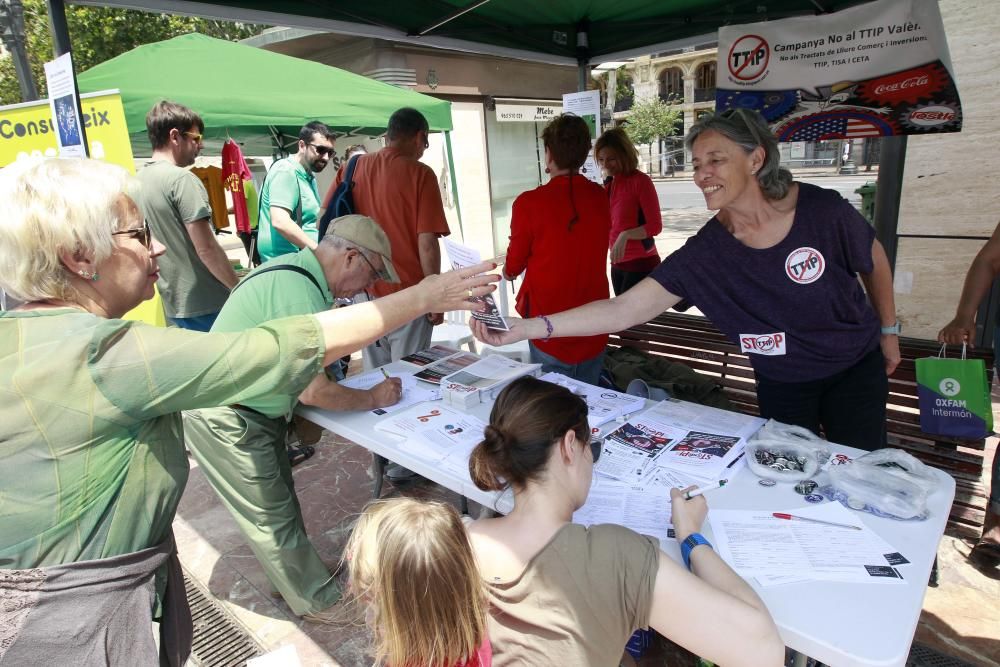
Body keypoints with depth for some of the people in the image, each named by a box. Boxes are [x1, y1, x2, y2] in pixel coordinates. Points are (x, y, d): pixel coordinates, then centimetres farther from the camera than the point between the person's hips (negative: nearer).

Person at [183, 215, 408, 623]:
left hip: (253, 412, 9)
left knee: (280, 502, 19)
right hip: (225, 420, -9)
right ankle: (321, 604, 20)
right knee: (273, 518, 5)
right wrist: (374, 398, -12)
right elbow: (313, 391, -25)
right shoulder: (299, 292, -28)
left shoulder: (296, 269, 2)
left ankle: (296, 580, 36)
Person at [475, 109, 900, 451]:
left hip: (856, 369, 0)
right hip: (782, 386, 1)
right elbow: (623, 310, -29)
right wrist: (527, 327, -39)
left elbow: (874, 261, -1)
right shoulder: (704, 253, -23)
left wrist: (889, 330, 8)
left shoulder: (823, 210, -23)